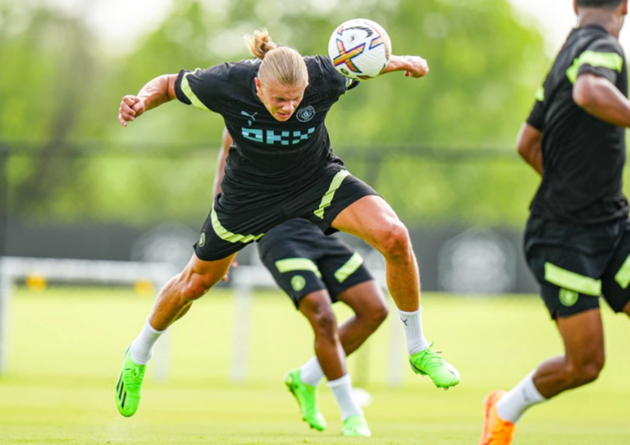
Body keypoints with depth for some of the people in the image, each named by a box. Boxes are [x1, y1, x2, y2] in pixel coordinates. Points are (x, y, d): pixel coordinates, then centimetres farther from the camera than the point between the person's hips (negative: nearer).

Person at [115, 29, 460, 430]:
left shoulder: (323, 77, -31)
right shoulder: (226, 84, -33)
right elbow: (168, 85, -12)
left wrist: (403, 62, -28)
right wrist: (141, 102, -34)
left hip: (317, 179, 0)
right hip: (251, 193, 0)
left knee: (394, 238, -22)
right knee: (198, 281, 14)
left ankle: (418, 349, -2)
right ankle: (139, 355, 44)